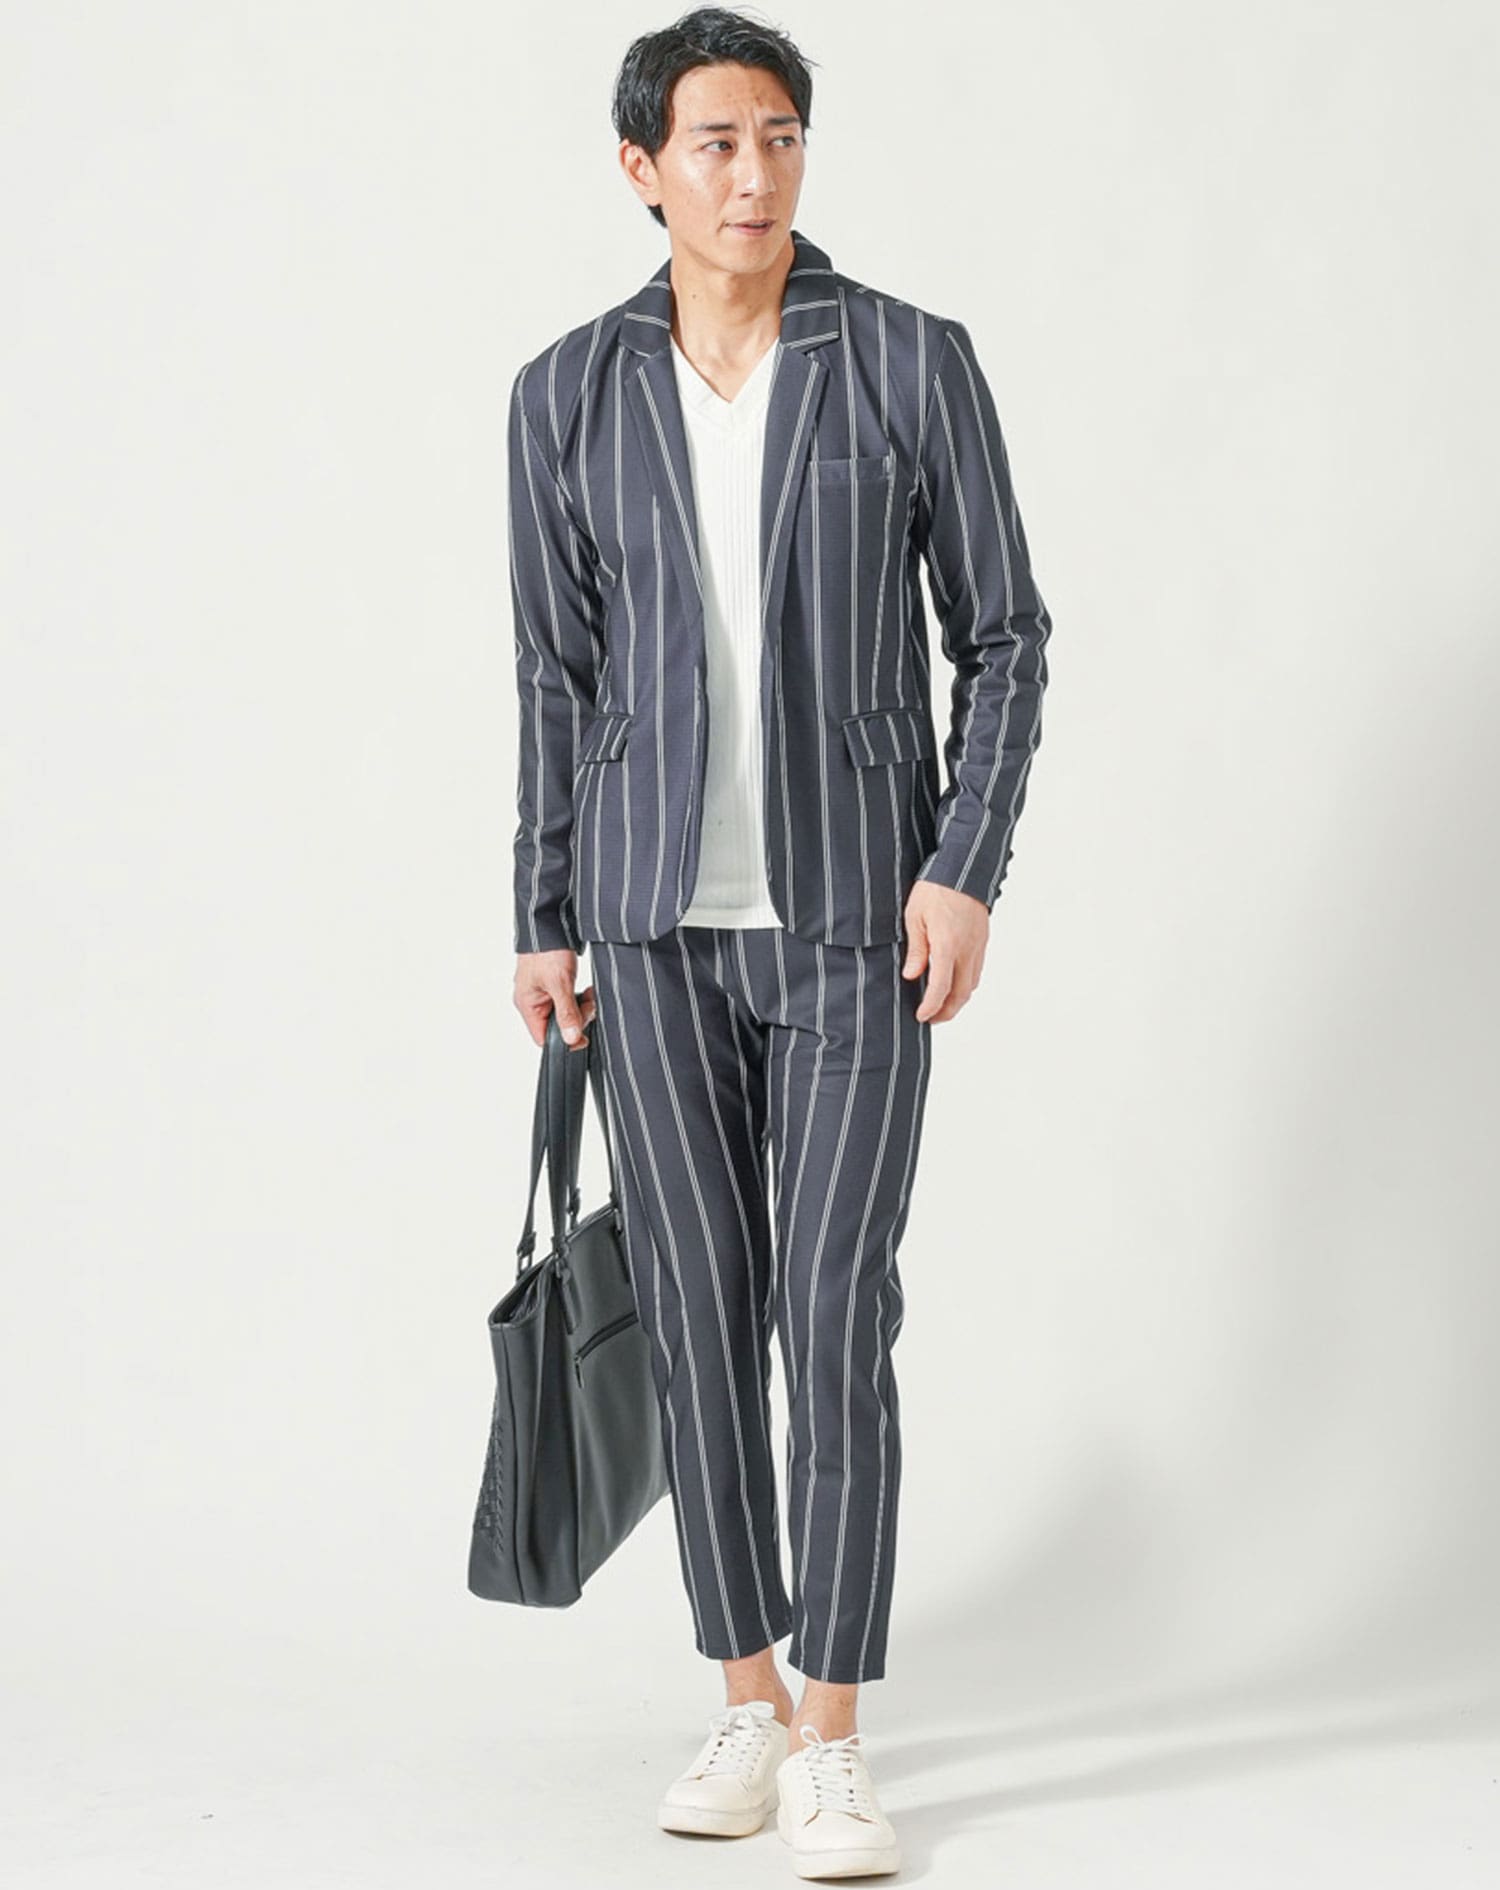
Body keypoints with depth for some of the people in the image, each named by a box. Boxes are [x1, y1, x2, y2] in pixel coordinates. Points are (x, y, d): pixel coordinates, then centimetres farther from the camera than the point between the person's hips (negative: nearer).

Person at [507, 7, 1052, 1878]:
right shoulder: (568, 393, 3)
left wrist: (966, 872, -12)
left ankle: (831, 1739, 1)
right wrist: (544, 924, 7)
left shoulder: (914, 361, -4)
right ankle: (746, 1698, 20)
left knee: (837, 1311, -9)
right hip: (657, 917, 3)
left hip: (855, 911, -2)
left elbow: (1004, 635, -1)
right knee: (700, 1310, 5)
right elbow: (558, 675, 9)